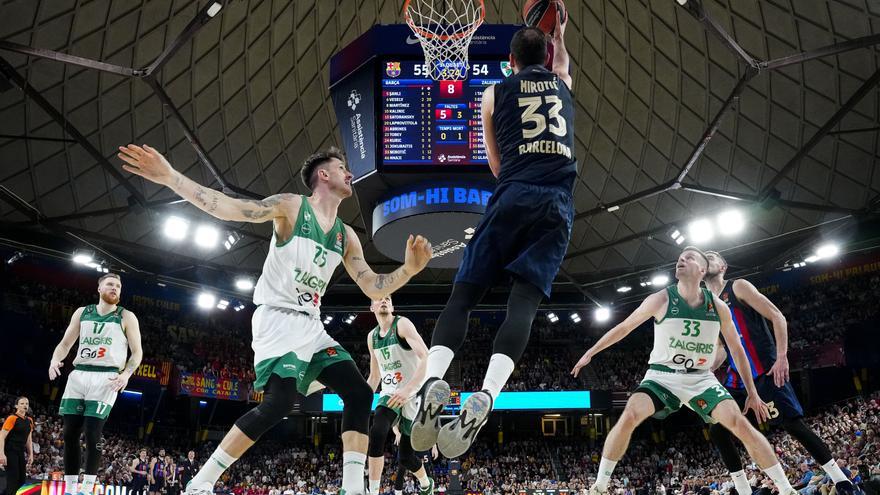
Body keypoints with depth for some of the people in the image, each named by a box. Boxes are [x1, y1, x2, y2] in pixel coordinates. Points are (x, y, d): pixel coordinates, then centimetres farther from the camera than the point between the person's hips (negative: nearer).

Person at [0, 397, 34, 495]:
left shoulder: (29, 420, 12)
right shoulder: (12, 418, -10)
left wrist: (31, 455, 15)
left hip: (21, 453, 8)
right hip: (10, 452, -7)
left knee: (22, 479, 9)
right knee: (13, 479, -9)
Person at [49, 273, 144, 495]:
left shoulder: (126, 317, 4)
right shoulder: (82, 312, 13)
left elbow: (137, 352, 3)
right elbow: (65, 343, 16)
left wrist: (126, 374, -14)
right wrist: (55, 360, -5)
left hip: (106, 378, -4)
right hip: (78, 375, 4)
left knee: (92, 434, -10)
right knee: (70, 433, 2)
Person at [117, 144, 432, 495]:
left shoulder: (346, 236, 13)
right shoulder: (291, 206, -4)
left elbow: (373, 288, 12)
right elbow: (229, 208, -15)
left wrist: (409, 269, -6)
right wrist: (169, 177, -25)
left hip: (311, 325, 8)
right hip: (278, 319, -7)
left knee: (359, 394, -4)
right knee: (280, 401, -23)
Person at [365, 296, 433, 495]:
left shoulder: (402, 324, -13)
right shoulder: (372, 336, 8)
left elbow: (427, 358, -26)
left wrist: (407, 390, -37)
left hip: (413, 394, -5)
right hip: (390, 393, 5)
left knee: (405, 456, 3)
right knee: (376, 434, -26)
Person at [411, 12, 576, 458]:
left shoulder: (494, 94, 17)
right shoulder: (562, 84, 24)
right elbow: (561, 64, 52)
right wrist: (558, 32, 69)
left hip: (513, 196, -1)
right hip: (558, 202, 2)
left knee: (464, 293, 0)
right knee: (524, 300, -9)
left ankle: (433, 379, -21)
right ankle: (484, 397, -29)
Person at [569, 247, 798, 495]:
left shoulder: (718, 306, -5)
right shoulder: (661, 299, -12)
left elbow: (736, 349, 7)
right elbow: (624, 327, 0)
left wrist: (752, 392, 7)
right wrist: (591, 352, 4)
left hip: (701, 378, 2)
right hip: (662, 376, -2)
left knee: (741, 424, -16)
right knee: (629, 417, -25)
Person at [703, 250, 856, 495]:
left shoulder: (738, 286, -2)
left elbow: (777, 317, -9)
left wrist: (782, 356, -20)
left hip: (765, 370, -7)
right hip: (737, 377, 7)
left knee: (793, 423, -10)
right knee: (717, 431, -2)